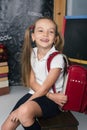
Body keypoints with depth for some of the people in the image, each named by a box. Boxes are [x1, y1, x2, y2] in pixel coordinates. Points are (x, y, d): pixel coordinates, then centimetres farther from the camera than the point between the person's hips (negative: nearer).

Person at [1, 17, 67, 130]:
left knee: (25, 111, -33)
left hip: (51, 101, -4)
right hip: (34, 94, 5)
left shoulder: (57, 58, -18)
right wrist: (51, 95, -18)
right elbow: (32, 82, -3)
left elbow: (44, 88, -18)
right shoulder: (31, 53, -1)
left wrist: (21, 108, -18)